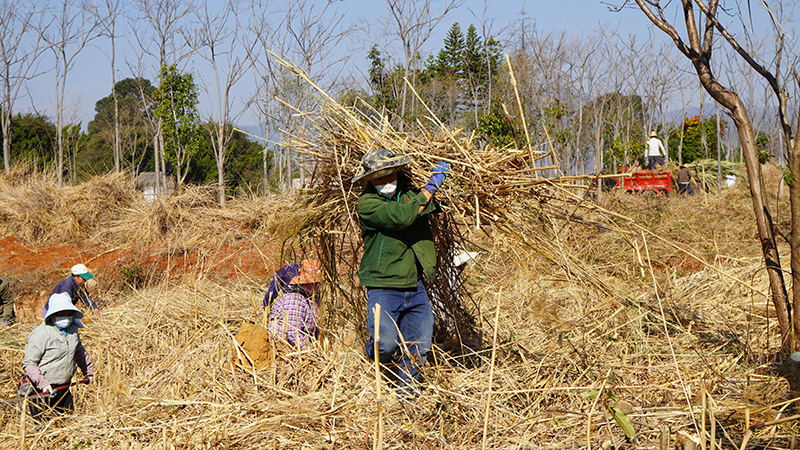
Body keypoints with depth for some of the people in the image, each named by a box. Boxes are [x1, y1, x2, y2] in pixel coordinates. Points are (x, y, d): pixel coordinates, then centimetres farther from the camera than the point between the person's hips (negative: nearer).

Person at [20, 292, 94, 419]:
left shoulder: (72, 329, 5)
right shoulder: (41, 333, -17)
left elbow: (79, 351, 26)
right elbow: (28, 363, -18)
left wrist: (89, 371, 32)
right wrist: (43, 383, -27)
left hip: (64, 389, 7)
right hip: (43, 390, -7)